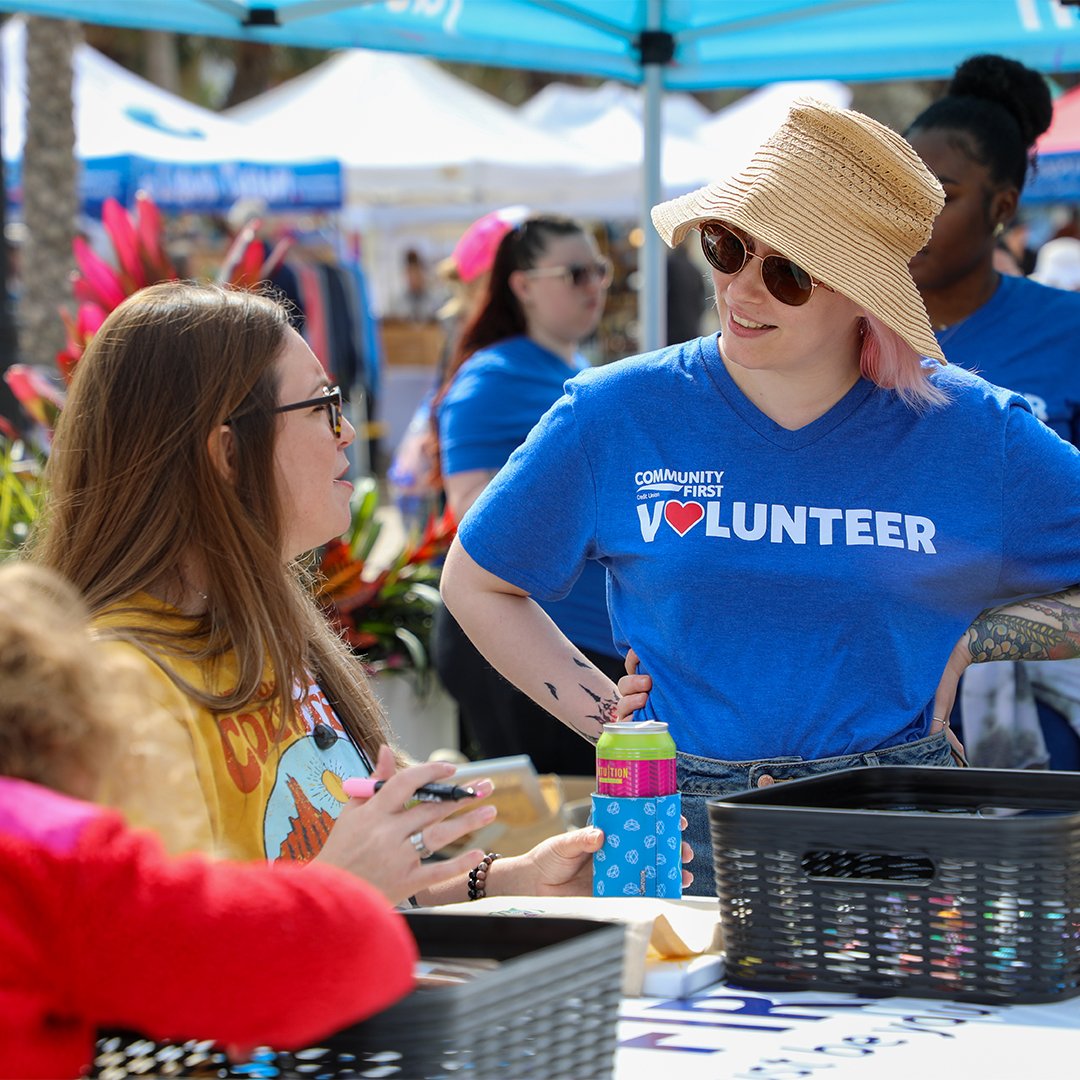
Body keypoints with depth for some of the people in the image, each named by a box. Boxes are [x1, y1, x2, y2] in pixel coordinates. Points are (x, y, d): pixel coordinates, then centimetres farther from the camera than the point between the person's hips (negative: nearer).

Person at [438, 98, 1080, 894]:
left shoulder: (972, 435, 3)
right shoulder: (618, 416, 3)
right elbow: (476, 585, 15)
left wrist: (962, 640, 2)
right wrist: (620, 728, 5)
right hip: (681, 824, 0)